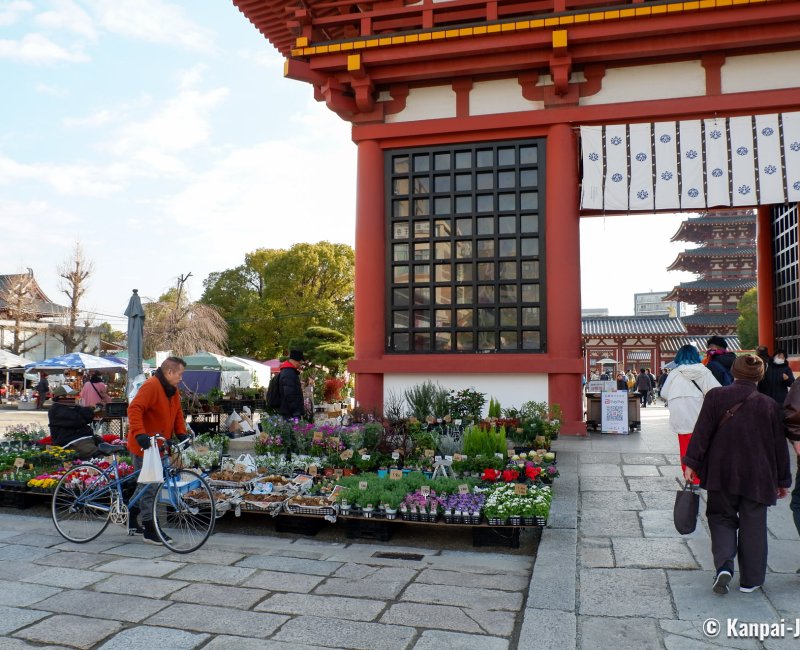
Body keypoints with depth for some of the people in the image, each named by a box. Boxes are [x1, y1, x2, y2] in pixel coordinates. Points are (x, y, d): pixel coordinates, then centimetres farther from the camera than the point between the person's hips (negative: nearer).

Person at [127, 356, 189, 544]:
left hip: (158, 446, 9)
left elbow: (177, 413, 18)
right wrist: (139, 434, -38)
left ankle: (132, 523, 33)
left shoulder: (173, 390, 10)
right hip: (144, 446, -9)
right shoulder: (150, 386, -20)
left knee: (146, 485, 18)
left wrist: (181, 434, 5)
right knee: (149, 486, -4)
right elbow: (134, 409, -29)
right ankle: (150, 531, 4)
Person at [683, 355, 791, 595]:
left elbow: (702, 432, -8)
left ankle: (724, 565, -6)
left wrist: (691, 462, -1)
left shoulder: (716, 396, -6)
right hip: (757, 477, 0)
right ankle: (750, 580, 20)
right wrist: (783, 480, 13)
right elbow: (780, 446, 4)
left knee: (722, 517, 15)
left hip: (721, 474, 0)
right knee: (753, 526, 12)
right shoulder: (769, 405, -3)